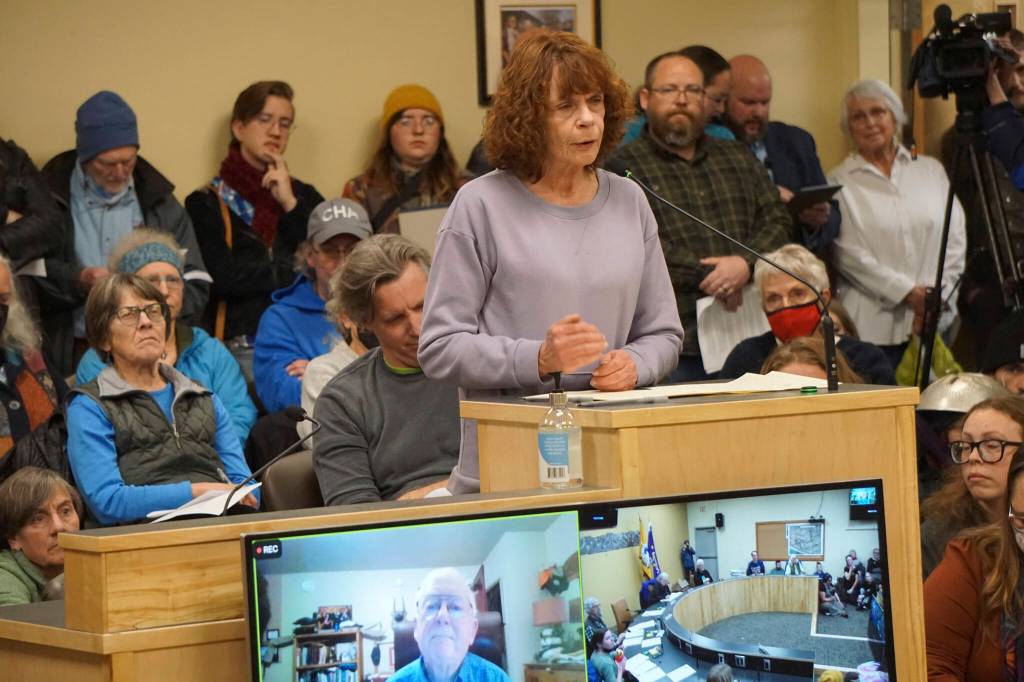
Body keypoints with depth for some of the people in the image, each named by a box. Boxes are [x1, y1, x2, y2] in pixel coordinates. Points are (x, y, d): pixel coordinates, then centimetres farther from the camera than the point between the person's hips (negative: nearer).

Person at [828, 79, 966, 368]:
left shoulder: (931, 171, 15)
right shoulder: (839, 182, 5)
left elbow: (955, 238, 11)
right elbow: (848, 253, -4)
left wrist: (936, 295, -3)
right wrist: (908, 293, -11)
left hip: (934, 322, 3)